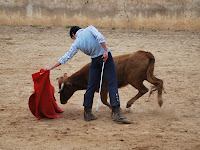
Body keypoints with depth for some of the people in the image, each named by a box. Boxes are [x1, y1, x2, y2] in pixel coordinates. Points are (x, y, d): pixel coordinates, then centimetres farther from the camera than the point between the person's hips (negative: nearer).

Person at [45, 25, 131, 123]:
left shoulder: (76, 43, 5)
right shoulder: (90, 29, 3)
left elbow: (66, 57, 7)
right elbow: (100, 37, -16)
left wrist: (51, 68, 16)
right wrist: (106, 51, -13)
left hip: (95, 61, 1)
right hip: (106, 57, -1)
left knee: (91, 86, 13)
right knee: (112, 85, -4)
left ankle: (87, 113, 16)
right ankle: (117, 113, -11)